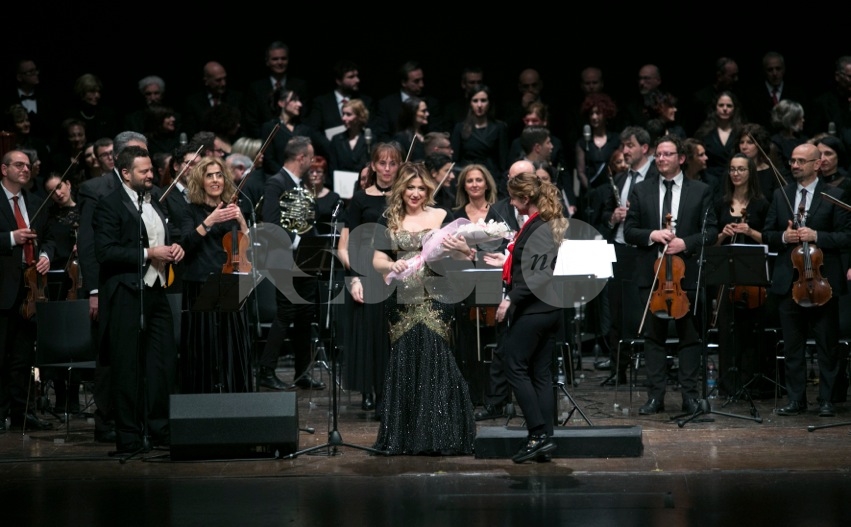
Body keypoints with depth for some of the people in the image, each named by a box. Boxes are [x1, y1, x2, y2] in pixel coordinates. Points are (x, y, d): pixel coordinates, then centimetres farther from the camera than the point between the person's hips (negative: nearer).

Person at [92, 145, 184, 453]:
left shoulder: (155, 204, 18)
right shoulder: (110, 205, -6)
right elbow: (105, 252, -16)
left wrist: (174, 248, 7)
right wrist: (148, 254, -18)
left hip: (156, 292, 7)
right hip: (126, 297, -7)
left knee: (165, 364, 7)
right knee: (127, 369, -1)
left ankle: (160, 430, 17)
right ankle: (130, 438, 4)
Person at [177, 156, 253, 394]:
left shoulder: (233, 208, 13)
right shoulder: (192, 211, 3)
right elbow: (186, 243, -13)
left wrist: (241, 221, -7)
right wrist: (209, 221, -22)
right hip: (200, 291, -3)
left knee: (234, 351, 2)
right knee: (204, 353, -3)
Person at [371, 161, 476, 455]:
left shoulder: (442, 217, 5)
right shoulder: (389, 221, 9)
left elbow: (463, 259, 4)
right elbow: (377, 260, 2)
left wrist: (462, 249, -19)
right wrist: (391, 266, -20)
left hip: (435, 301, -2)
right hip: (402, 302, 2)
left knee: (435, 361, -7)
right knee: (404, 364, 3)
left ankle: (439, 435, -2)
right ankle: (403, 438, 10)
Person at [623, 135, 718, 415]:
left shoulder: (701, 191, 5)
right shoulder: (641, 191, 9)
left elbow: (711, 231, 1)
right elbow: (629, 231, 6)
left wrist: (686, 243, -15)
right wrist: (652, 235, -13)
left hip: (687, 273, -1)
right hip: (651, 273, 1)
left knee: (689, 337, 4)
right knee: (653, 337, 3)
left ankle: (690, 395, 9)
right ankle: (655, 395, 7)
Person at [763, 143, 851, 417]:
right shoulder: (780, 196, 11)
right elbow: (767, 235, 12)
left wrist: (816, 236, -17)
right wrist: (783, 237, -9)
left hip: (823, 281, -3)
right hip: (790, 281, 3)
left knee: (828, 347, 3)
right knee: (792, 346, 7)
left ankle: (827, 401, 10)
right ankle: (795, 399, 13)